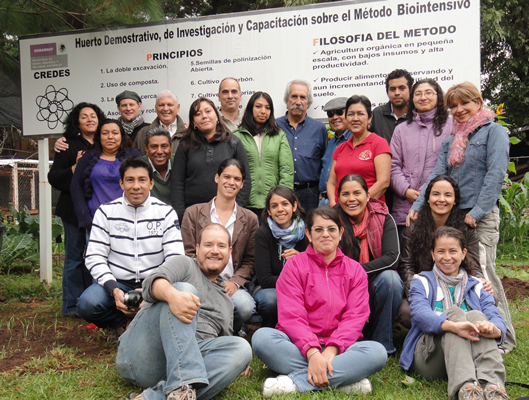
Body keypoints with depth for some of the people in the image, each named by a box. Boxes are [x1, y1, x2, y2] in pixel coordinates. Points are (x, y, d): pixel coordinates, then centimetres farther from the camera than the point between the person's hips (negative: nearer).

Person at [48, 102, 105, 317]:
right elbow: (53, 178, -5)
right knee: (74, 257, 3)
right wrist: (75, 168, -19)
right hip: (75, 209, -4)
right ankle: (72, 305, 13)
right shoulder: (69, 146, 0)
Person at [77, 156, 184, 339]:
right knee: (87, 305, -28)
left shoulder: (166, 213, -1)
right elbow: (94, 257, -3)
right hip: (116, 282, 1)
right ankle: (118, 324, 7)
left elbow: (176, 259, -6)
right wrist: (113, 290, -19)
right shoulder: (106, 211, 1)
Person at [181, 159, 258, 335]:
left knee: (245, 306, -32)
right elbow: (188, 254, 5)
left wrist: (235, 282, -9)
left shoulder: (250, 219, 14)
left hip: (232, 285, 2)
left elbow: (249, 260, 11)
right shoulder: (193, 213, 11)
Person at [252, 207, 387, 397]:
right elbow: (291, 316, -8)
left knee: (377, 352, -27)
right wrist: (312, 352, -24)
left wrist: (332, 349, -20)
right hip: (299, 346, -1)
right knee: (262, 337, -30)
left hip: (338, 350, 2)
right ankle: (346, 376, -29)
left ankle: (296, 381, -28)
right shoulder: (294, 265, 5)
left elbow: (355, 317, -2)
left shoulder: (356, 270, 11)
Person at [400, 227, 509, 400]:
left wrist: (495, 330, -25)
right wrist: (453, 326, -31)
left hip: (470, 356, 2)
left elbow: (495, 316, 2)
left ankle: (492, 385, -46)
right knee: (454, 312, -26)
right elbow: (419, 313, -9)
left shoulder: (476, 286, 21)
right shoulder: (422, 282, 13)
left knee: (476, 315, -23)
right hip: (428, 355, -2)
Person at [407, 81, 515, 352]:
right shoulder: (452, 139, 18)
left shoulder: (494, 131, 0)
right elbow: (437, 174, 9)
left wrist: (477, 212, -16)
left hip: (483, 216, -6)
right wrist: (417, 206, -3)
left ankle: (504, 337, 8)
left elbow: (495, 175, -9)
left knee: (483, 273, -6)